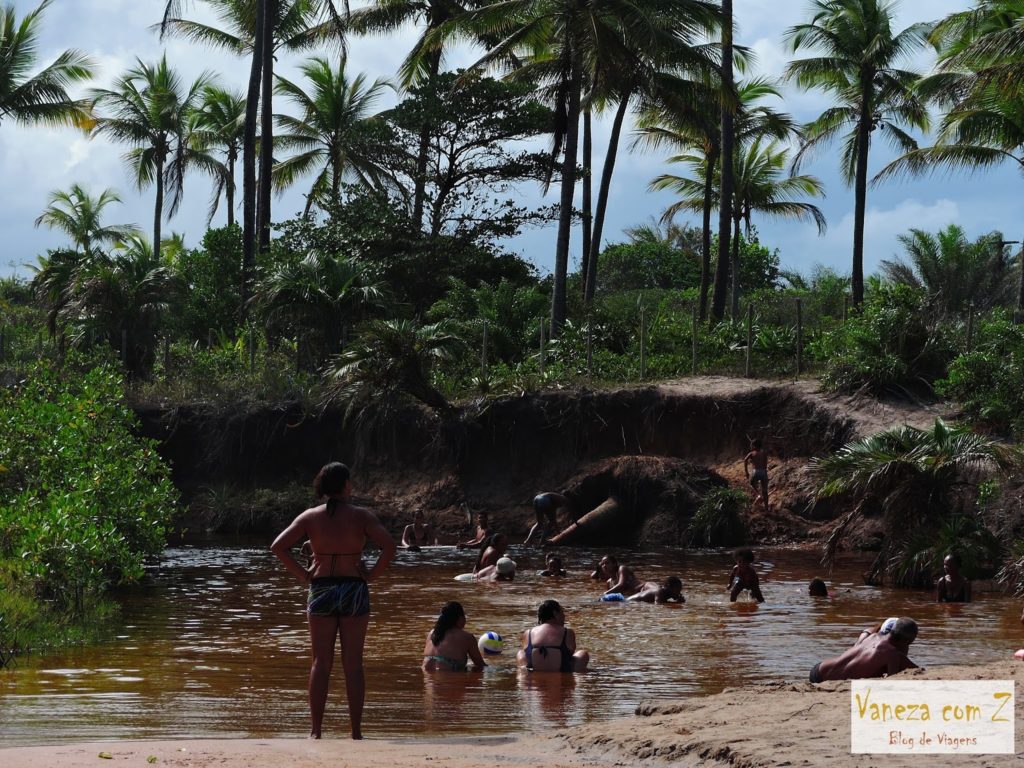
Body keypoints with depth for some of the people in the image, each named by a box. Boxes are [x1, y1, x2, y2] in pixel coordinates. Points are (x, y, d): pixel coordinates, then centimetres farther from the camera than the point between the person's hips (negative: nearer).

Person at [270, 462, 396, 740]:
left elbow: (278, 546, -5)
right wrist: (372, 574, -4)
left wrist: (301, 574, 1)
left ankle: (315, 731, 5)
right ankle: (356, 732, 5)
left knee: (321, 664, 6)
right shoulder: (361, 516, -4)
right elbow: (389, 546, -15)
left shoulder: (310, 517, 1)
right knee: (353, 665, 4)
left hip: (321, 591, 1)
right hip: (354, 592, -1)